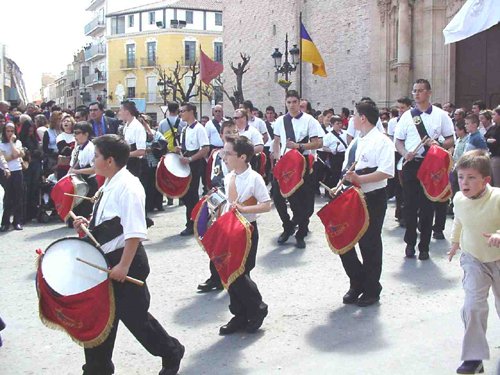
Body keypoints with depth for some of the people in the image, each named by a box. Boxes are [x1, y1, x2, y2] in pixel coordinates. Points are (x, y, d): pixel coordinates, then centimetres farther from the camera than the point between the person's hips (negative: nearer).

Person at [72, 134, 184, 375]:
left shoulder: (128, 187, -20)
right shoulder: (109, 186, 9)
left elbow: (135, 232, -25)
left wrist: (124, 266, -27)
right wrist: (88, 225, 6)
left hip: (126, 261, -9)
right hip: (106, 260, 9)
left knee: (134, 315, 4)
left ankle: (171, 352, 26)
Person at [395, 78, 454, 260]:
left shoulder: (441, 115, 2)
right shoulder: (407, 116, 6)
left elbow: (450, 140, 5)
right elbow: (398, 141, 8)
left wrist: (437, 144, -16)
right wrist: (405, 153, -11)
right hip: (411, 164, 1)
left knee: (427, 207, 4)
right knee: (410, 205, 5)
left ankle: (424, 247, 17)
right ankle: (410, 243, 22)